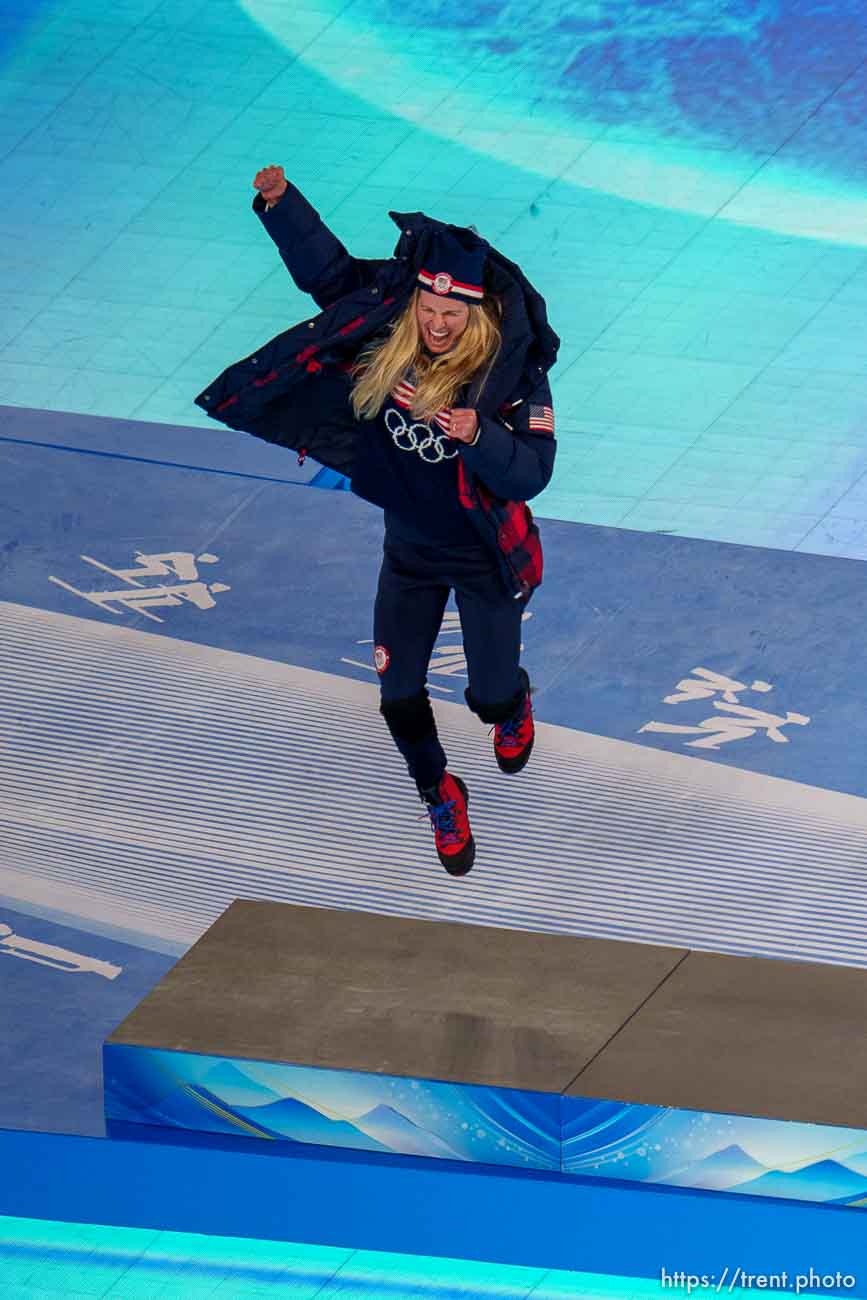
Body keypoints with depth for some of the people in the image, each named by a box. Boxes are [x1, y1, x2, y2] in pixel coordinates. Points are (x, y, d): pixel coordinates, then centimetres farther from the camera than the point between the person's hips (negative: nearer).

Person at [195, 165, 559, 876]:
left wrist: (478, 437, -47)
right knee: (400, 698, 8)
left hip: (486, 562, -4)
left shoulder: (510, 374, -26)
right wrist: (280, 203, -13)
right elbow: (329, 270, -4)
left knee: (491, 697, 10)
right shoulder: (386, 336, -15)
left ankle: (515, 705, 51)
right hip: (409, 552, 4)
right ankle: (442, 799, 36)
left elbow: (530, 473, -30)